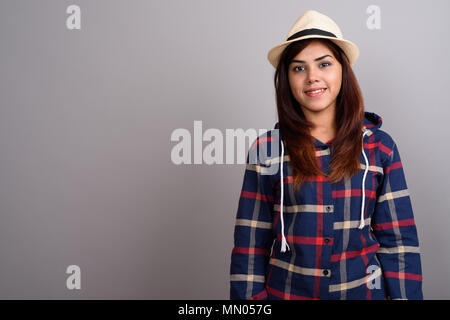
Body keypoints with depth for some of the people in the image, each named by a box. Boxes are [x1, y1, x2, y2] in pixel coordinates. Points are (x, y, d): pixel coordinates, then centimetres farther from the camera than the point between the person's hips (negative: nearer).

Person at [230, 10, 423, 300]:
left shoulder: (380, 147, -2)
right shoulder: (267, 150, -5)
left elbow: (399, 241, -1)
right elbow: (250, 243, -3)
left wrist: (405, 296, -6)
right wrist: (248, 296, -5)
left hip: (364, 288, 1)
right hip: (285, 291, 0)